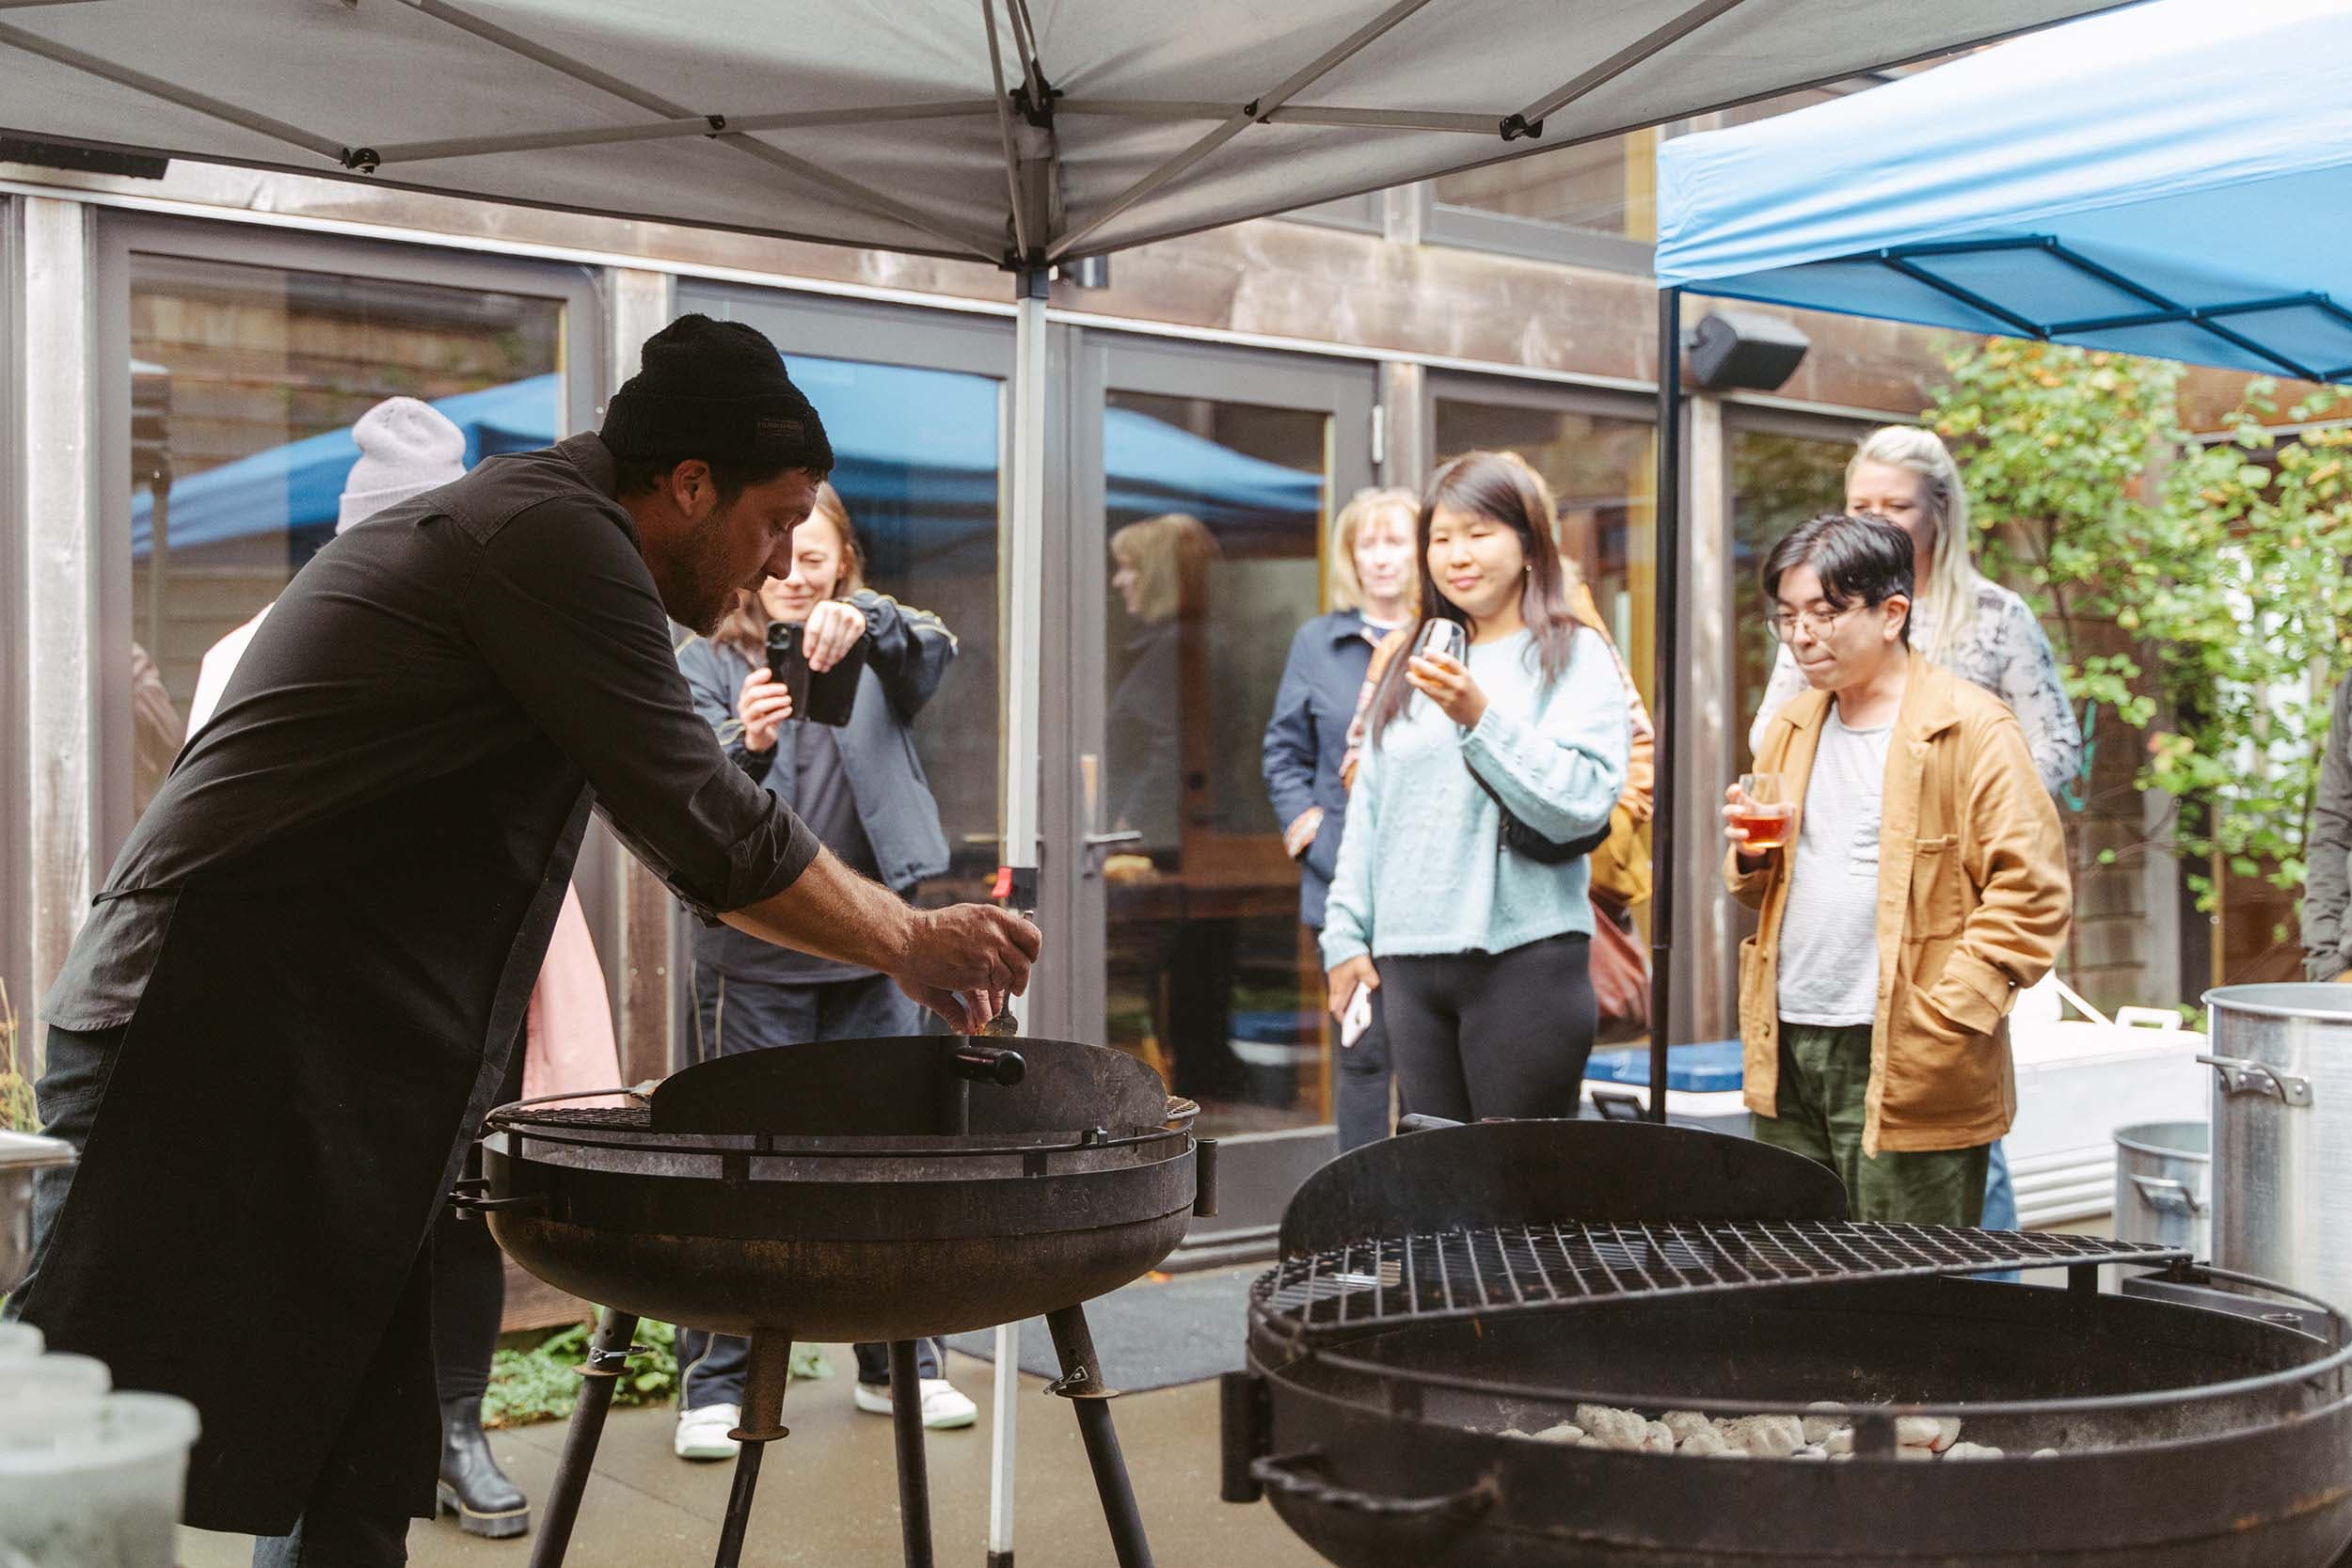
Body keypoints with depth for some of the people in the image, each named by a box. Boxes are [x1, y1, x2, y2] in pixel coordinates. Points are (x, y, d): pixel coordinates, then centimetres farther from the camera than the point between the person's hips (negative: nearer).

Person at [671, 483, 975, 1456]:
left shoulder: (876, 649, 8)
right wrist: (746, 745, -33)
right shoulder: (707, 663, 4)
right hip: (754, 952, -2)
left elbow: (934, 654, -16)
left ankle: (900, 1363, 21)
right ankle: (715, 1382, 8)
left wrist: (866, 622, -37)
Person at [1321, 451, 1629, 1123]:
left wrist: (1481, 716, -20)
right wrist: (1344, 933, 12)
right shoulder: (1410, 665, 17)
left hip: (1523, 959, -5)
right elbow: (1368, 808, 18)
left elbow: (1584, 803, -13)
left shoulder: (1575, 656, 0)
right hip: (1409, 963, 5)